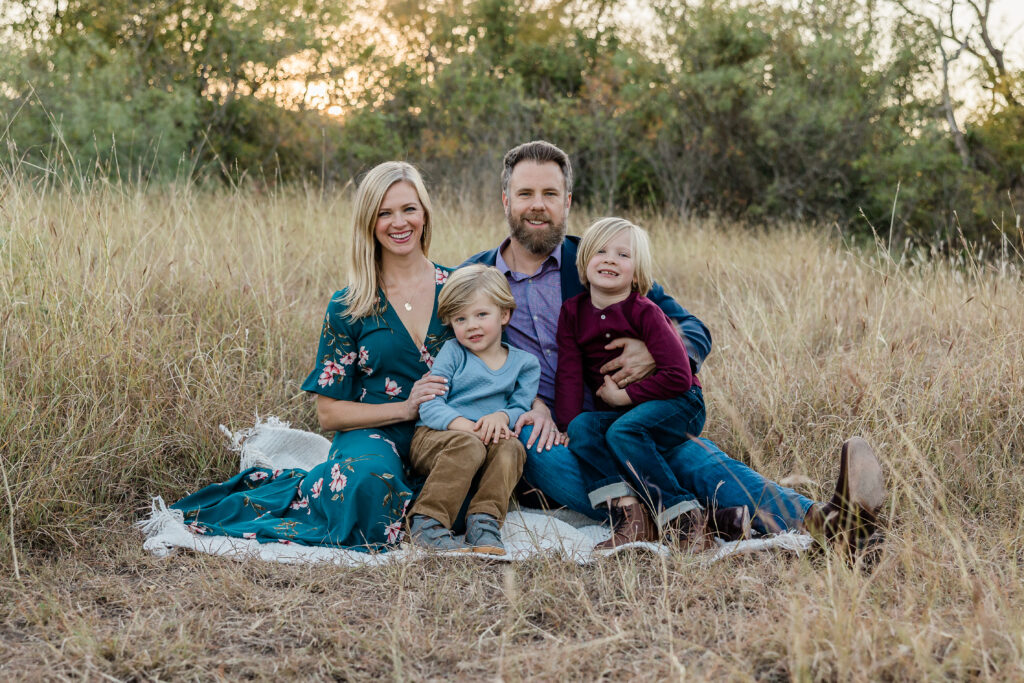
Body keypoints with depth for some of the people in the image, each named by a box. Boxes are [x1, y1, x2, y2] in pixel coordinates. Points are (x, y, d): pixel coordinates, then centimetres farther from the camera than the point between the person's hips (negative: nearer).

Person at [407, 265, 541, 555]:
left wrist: (501, 417, -22)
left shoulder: (525, 363, 12)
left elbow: (521, 407, 3)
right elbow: (429, 406, -5)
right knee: (467, 445, -35)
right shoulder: (452, 352, 5)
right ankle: (427, 523, -33)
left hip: (489, 441, 2)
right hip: (433, 438, -2)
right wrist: (466, 426, -24)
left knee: (512, 447, -30)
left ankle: (484, 521, -32)